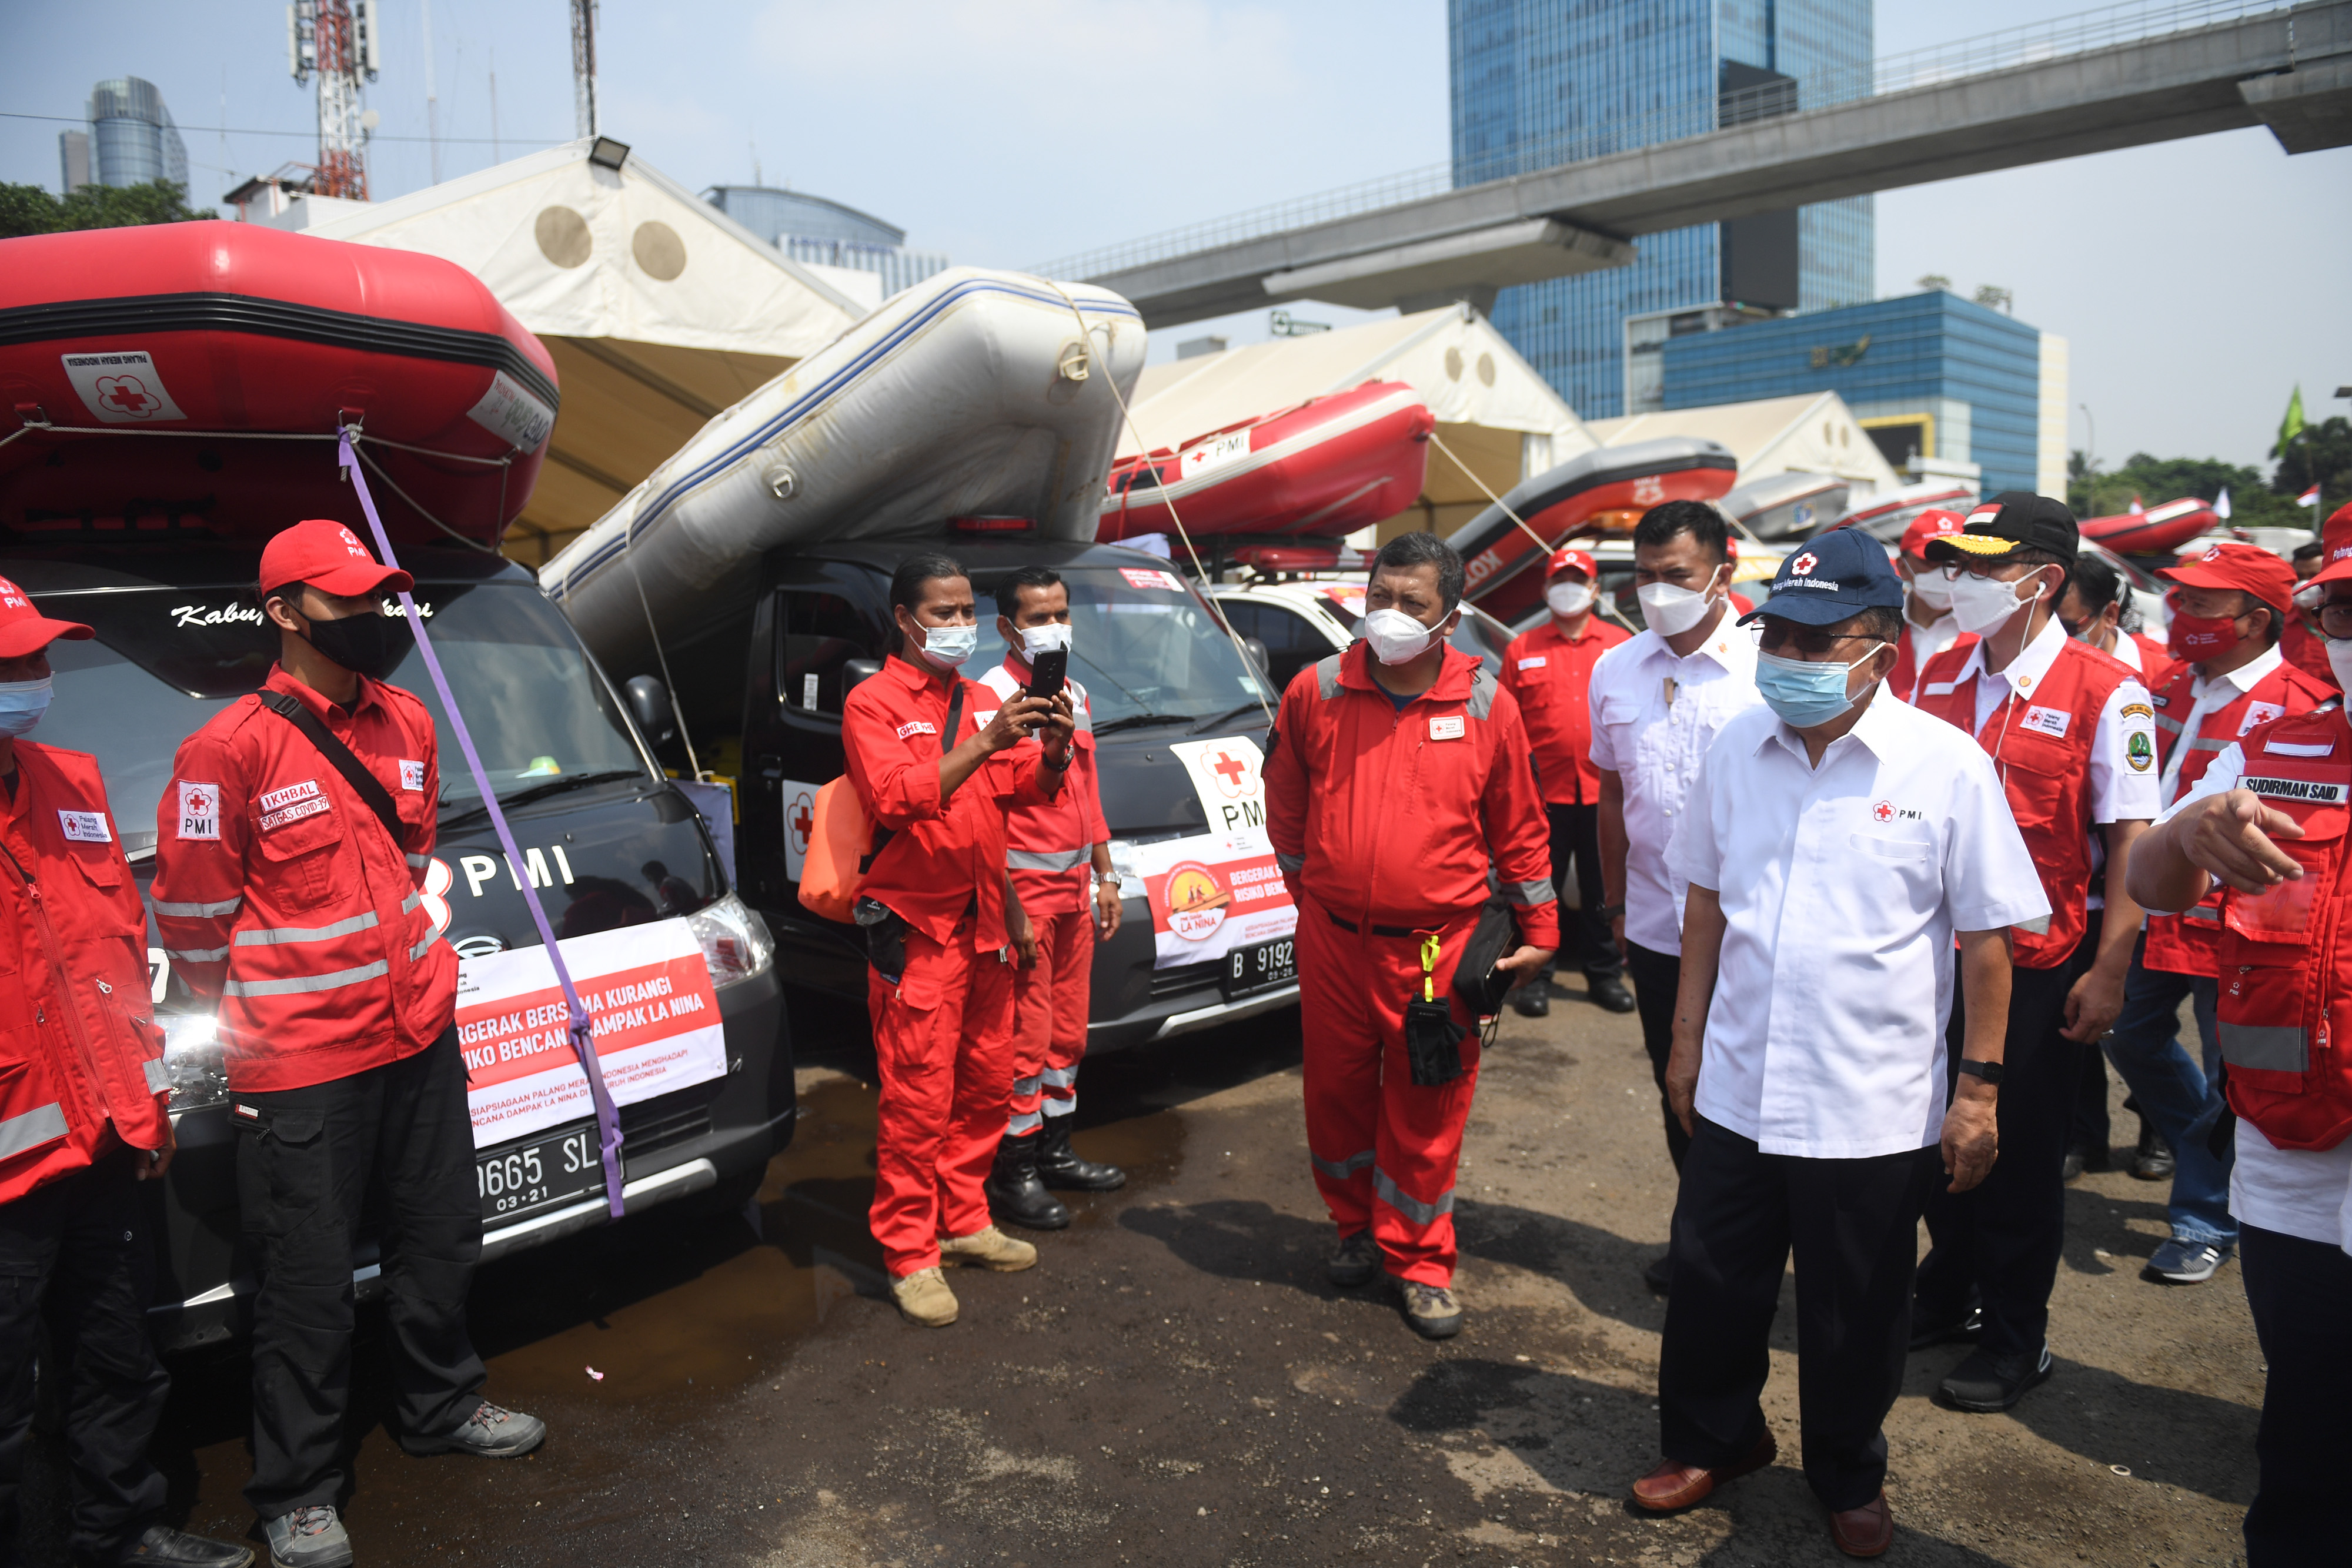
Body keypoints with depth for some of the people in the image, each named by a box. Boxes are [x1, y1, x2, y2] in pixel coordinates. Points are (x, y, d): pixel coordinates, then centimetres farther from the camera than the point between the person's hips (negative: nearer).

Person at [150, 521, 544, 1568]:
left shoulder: (407, 725, 5)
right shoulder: (231, 749, -15)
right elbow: (190, 913, -7)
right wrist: (265, 1015, 3)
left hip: (420, 1036, 6)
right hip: (300, 1069, -6)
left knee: (440, 1242, 20)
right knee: (309, 1283, 6)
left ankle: (441, 1410, 42)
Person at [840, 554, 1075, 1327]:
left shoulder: (981, 701, 15)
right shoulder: (874, 703, -4)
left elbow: (1028, 790, 6)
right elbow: (896, 797, -19)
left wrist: (1052, 752, -15)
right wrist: (983, 745, -27)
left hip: (983, 926, 6)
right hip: (915, 932, -6)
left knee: (986, 1084, 12)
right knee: (917, 1099, -4)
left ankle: (964, 1222, 27)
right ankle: (909, 1256, 6)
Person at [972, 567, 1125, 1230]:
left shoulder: (1074, 695, 14)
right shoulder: (991, 698, -12)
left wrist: (1105, 877, 18)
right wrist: (1007, 910, -19)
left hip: (1074, 887, 8)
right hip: (1023, 888, -8)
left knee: (1068, 1030, 15)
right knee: (1025, 1037, -3)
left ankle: (1054, 1150, 29)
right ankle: (1013, 1172, 9)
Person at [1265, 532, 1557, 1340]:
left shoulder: (1486, 705, -4)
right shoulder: (1316, 692, -3)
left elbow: (1518, 826, 5)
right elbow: (1286, 807, 11)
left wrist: (1538, 932, 7)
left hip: (1438, 946, -1)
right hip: (1332, 939, 2)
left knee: (1426, 1109, 6)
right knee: (1338, 1093, 15)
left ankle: (1417, 1261, 24)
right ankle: (1356, 1227, 38)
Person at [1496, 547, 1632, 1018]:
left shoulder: (1620, 644, 8)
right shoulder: (1523, 649, 7)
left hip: (1604, 790, 1)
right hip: (1544, 790, -1)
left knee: (1604, 888, 9)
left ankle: (1605, 974, 23)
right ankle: (1535, 977, 16)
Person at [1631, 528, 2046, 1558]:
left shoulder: (1946, 766, -11)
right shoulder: (1737, 748, 0)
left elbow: (1986, 938, -6)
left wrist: (1979, 1084, -7)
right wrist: (1689, 1041, 11)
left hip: (1877, 1111, -3)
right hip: (1737, 1090, 3)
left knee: (1853, 1318, 14)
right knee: (1712, 1284, 16)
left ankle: (1849, 1479, 39)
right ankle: (1713, 1440, 41)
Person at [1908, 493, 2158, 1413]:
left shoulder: (2106, 694, -12)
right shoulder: (1939, 675, 4)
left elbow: (2131, 840, -12)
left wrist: (2109, 971, -14)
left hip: (2041, 963, -5)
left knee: (2022, 1155, 8)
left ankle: (2016, 1339, 26)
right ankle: (1948, 1298, 37)